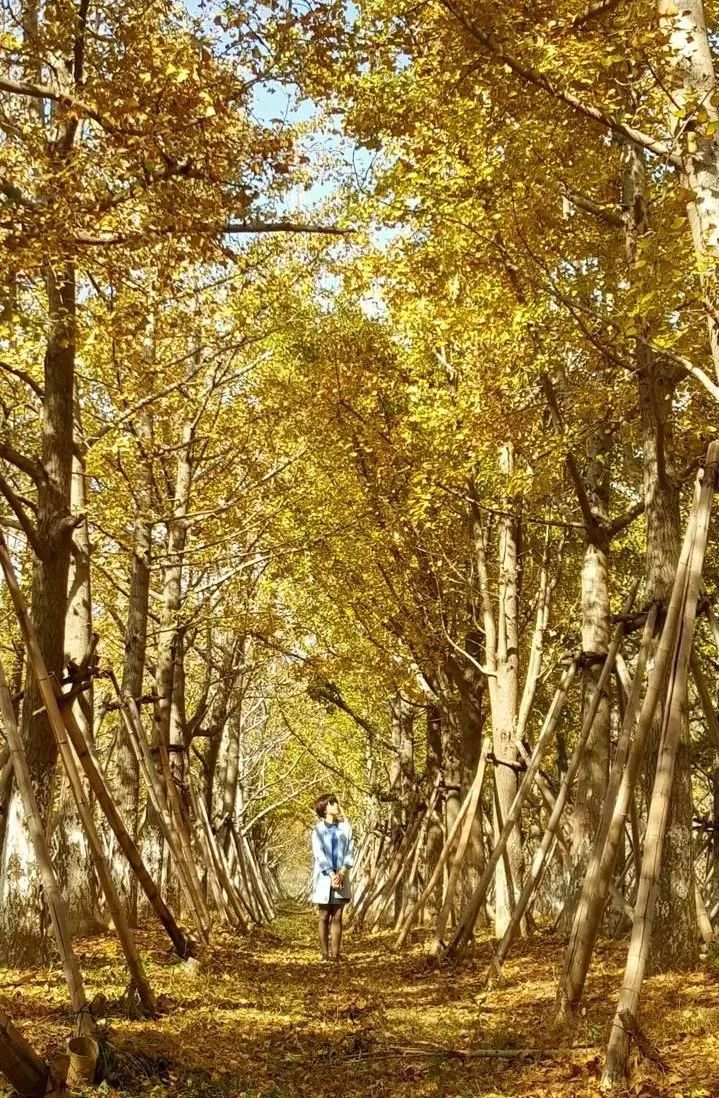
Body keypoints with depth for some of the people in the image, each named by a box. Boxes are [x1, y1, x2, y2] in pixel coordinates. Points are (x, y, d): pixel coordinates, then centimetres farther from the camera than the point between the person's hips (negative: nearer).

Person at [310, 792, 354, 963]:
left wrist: (341, 873, -11)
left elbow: (350, 851, 2)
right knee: (324, 917, 2)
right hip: (324, 877, -2)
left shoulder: (345, 826, 7)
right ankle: (325, 955, 5)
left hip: (341, 877, 2)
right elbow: (320, 854, -7)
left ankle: (335, 955, 3)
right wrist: (332, 876, -16)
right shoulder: (318, 829, 0)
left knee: (337, 917, 3)